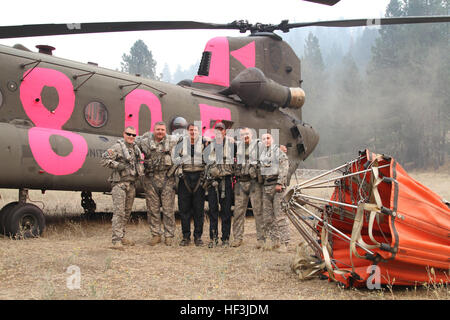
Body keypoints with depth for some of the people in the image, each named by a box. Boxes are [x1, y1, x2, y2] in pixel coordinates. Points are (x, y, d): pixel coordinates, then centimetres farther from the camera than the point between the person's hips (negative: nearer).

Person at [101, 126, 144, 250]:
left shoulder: (136, 148, 16)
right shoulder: (117, 147, -7)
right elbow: (104, 160, -13)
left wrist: (140, 171, 18)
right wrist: (118, 165, -19)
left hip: (131, 184, 8)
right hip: (119, 183, -8)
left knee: (127, 212, 12)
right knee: (119, 212, -13)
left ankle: (122, 236, 22)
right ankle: (117, 241, -15)